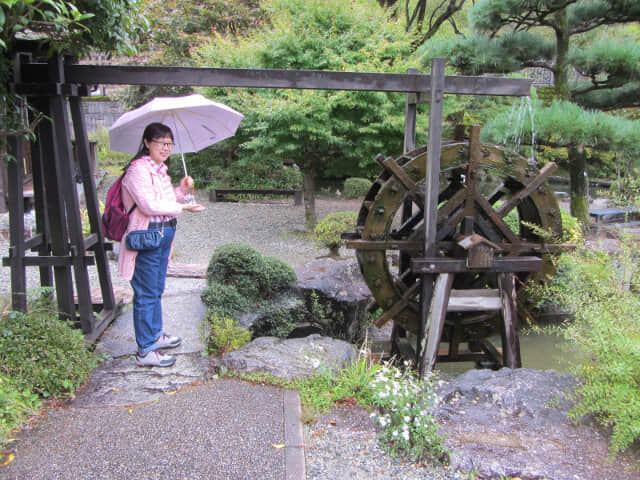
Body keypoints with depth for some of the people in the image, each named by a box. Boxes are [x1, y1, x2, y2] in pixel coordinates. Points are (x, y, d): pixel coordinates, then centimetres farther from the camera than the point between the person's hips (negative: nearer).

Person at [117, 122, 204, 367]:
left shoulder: (160, 169, 16)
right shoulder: (138, 169, -15)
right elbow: (149, 205, -23)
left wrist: (181, 190, 4)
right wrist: (182, 207, -17)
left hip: (164, 234, 10)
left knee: (156, 290, 21)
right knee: (146, 294, -3)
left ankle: (155, 335, 36)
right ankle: (145, 351, 5)